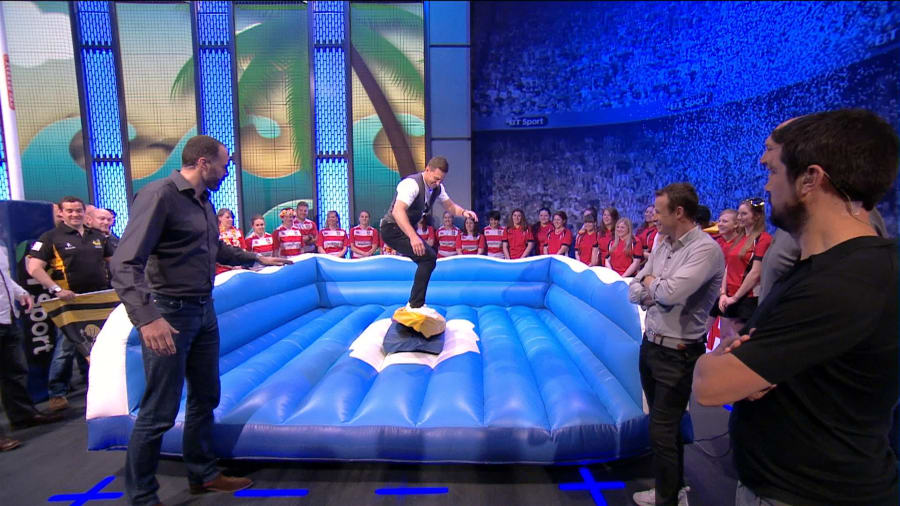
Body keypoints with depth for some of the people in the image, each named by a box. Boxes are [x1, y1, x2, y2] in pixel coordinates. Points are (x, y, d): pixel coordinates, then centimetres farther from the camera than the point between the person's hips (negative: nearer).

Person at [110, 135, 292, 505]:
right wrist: (147, 318, -34)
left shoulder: (204, 201, 10)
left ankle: (202, 474, 35)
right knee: (160, 412, 2)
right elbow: (125, 263, -23)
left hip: (204, 312, 9)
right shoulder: (159, 194, -16)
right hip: (170, 315, -9)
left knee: (205, 398, 18)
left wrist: (258, 259, 32)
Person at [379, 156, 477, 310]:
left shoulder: (437, 188, 1)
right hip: (393, 229, -9)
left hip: (407, 229, 9)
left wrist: (463, 212, -11)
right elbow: (397, 211, -37)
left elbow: (450, 206, 12)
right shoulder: (412, 184, -25)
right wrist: (413, 237, -49)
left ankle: (414, 303, 25)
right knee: (428, 257, -21)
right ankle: (415, 305, -14)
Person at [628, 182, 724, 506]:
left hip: (677, 354, -8)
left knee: (662, 432, 3)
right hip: (650, 344, 8)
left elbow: (670, 293, -30)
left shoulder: (705, 249, -18)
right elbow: (634, 291, 7)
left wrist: (651, 282, -9)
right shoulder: (662, 244, 6)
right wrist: (656, 292, -13)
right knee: (662, 425, 21)